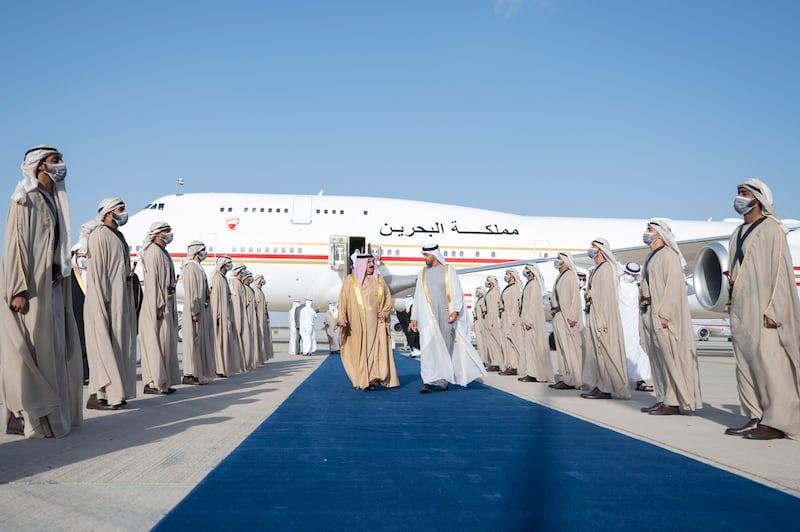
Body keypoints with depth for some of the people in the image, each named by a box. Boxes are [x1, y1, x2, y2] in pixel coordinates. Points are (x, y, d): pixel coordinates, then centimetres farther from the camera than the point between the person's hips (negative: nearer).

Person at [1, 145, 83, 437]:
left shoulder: (54, 200, 17)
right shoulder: (25, 199, -6)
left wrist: (62, 287, 14)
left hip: (53, 286, 8)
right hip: (32, 287, -8)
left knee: (56, 349, 10)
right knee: (32, 350, -5)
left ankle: (54, 412, 17)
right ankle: (28, 418, 3)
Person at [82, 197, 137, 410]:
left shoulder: (118, 236, 17)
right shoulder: (99, 235, -9)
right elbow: (97, 270, -16)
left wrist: (128, 301, 14)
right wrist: (104, 300, -21)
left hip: (120, 299, 9)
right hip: (105, 300, -9)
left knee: (118, 343, 9)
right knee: (103, 344, -7)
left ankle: (114, 391, 14)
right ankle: (98, 395, -3)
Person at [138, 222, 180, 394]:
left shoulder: (164, 253, 18)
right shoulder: (153, 252, -11)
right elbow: (152, 280, -18)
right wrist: (158, 306, -23)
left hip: (166, 302, 10)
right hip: (156, 304, -10)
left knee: (166, 342, 11)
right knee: (155, 342, -7)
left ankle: (163, 382, 16)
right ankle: (152, 383, -2)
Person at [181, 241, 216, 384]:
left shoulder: (198, 267, 17)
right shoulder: (191, 267, -13)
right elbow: (190, 291, -20)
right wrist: (194, 312, -23)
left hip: (202, 309, 10)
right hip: (195, 311, -10)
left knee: (200, 341, 11)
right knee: (193, 341, -7)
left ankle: (198, 372, 16)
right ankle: (189, 375, -3)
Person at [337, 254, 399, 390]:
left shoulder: (379, 279, 12)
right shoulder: (350, 280, 4)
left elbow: (388, 297, 15)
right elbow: (343, 299, -1)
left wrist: (384, 312, -1)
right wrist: (342, 317, -12)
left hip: (375, 322, 2)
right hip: (357, 322, -2)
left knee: (375, 347, -7)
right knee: (359, 348, -2)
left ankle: (372, 378, -10)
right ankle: (359, 380, 4)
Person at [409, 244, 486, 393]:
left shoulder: (448, 271, 3)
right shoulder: (422, 273, 13)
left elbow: (457, 293, -3)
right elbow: (418, 297, 13)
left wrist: (455, 311, -17)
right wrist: (414, 317, 8)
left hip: (446, 315, -2)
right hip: (428, 315, 2)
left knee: (445, 347, 1)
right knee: (429, 346, -10)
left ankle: (441, 380, 9)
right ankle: (429, 381, -13)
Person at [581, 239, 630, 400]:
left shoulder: (606, 268, -12)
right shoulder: (597, 269, 16)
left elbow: (606, 295, -18)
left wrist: (602, 320, -22)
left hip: (602, 315, -10)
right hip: (594, 316, 10)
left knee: (603, 350, -5)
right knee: (596, 350, 11)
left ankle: (605, 389, 0)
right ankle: (600, 386, 17)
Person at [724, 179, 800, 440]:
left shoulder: (772, 229, -5)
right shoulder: (738, 233, 17)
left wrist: (773, 309, -17)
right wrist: (731, 282, 4)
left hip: (762, 308, -8)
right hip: (741, 308, 8)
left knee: (767, 361, -8)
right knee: (745, 362, 7)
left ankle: (777, 421, -3)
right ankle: (756, 417, 12)